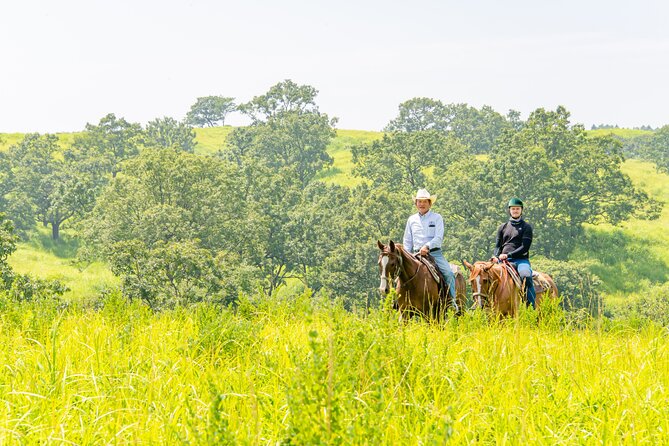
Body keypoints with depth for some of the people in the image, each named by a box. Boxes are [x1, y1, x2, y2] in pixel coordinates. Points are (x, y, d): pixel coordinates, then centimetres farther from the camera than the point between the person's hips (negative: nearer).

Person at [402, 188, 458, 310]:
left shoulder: (437, 218, 5)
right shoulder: (411, 220, 14)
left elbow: (439, 237, -7)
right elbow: (407, 241, 18)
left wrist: (427, 246, -23)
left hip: (434, 253, -3)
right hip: (417, 254, 3)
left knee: (448, 273, -22)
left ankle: (452, 301, -17)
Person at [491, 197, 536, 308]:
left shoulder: (526, 227, 9)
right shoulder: (503, 227, 21)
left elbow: (525, 247, -2)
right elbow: (498, 246, 19)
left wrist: (508, 255, -14)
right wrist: (496, 256, -5)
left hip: (521, 259, -4)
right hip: (503, 261, 4)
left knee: (526, 276, -34)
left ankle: (532, 307, -32)